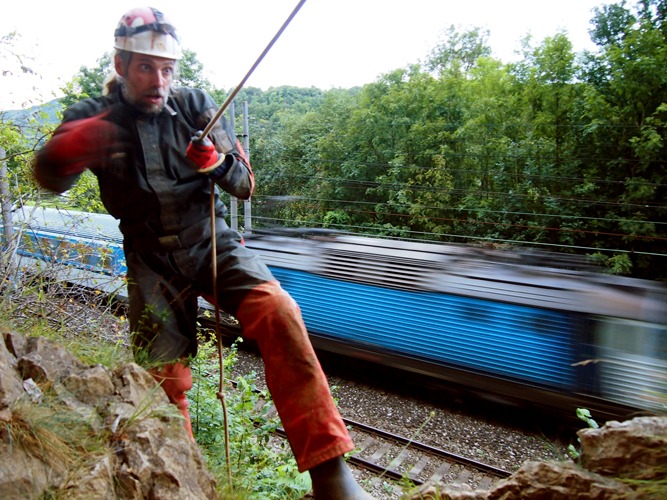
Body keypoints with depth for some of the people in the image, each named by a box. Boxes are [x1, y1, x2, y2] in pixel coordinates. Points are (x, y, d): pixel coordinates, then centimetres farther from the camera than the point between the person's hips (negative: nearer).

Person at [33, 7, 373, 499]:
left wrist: (216, 161, -23)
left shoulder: (194, 104, -2)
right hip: (152, 262, 1)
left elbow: (246, 185, -1)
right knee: (163, 378, 7)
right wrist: (67, 148, -37)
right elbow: (50, 178, -15)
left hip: (212, 244, -1)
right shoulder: (92, 117, -1)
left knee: (278, 312, -28)